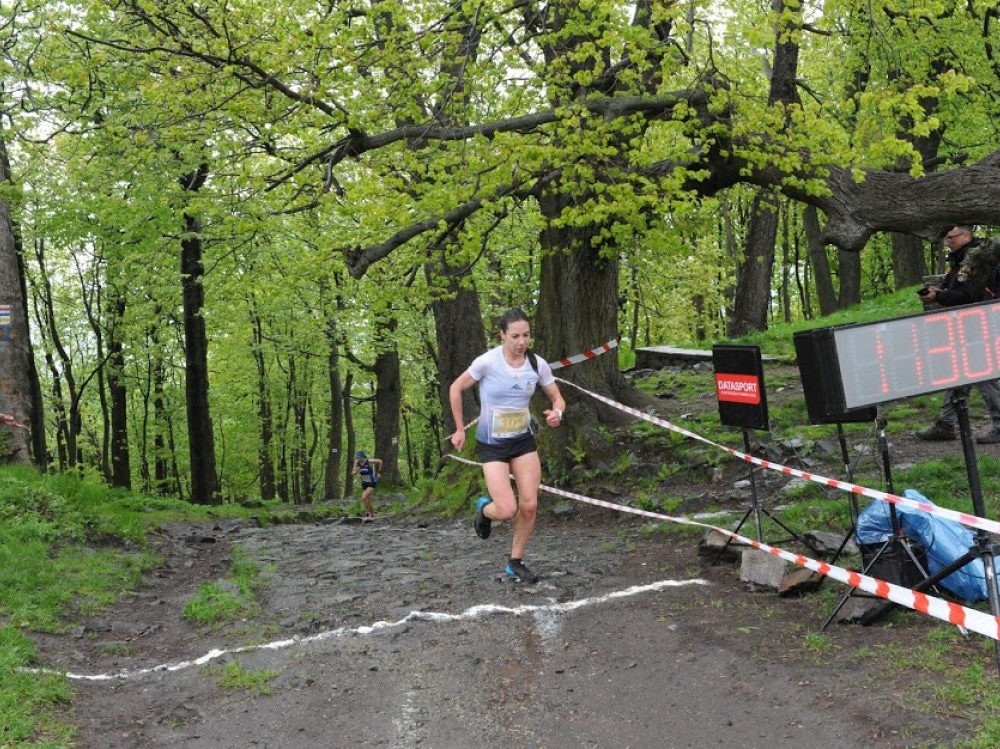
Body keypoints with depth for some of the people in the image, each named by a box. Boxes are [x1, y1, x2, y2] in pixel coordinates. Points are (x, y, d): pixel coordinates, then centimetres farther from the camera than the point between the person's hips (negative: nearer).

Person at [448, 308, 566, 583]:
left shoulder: (538, 364, -8)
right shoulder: (487, 361, -19)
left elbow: (557, 398, 4)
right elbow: (455, 389, -5)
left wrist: (557, 413, -20)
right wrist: (460, 430, -2)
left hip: (524, 441, 4)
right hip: (491, 445, -4)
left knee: (529, 506, -1)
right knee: (507, 510, -13)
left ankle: (516, 562, 20)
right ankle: (485, 509, 24)